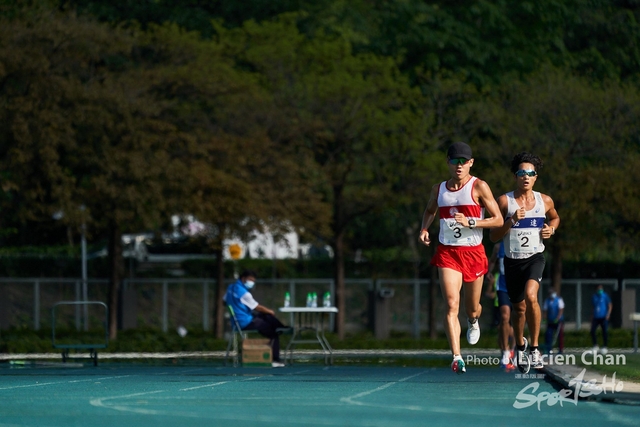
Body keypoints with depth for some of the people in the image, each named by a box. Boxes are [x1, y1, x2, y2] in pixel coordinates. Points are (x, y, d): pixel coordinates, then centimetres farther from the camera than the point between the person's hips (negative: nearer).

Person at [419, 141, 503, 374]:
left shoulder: (479, 187, -4)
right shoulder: (439, 189, 8)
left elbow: (498, 219, -6)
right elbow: (430, 210, 29)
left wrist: (470, 222, -18)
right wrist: (424, 228, 9)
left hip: (473, 252, -1)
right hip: (447, 252, 1)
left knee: (472, 309, 12)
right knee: (451, 305, -16)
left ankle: (473, 321, 52)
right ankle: (457, 357, -21)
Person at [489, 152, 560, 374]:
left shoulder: (545, 201, 0)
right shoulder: (505, 201, -6)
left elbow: (555, 217, 23)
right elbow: (493, 236, -6)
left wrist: (551, 229, 2)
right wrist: (511, 221, -21)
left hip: (535, 257, -1)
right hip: (512, 260, 1)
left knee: (530, 296, -28)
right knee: (519, 308, 12)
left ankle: (534, 347, -16)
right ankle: (520, 345, 42)